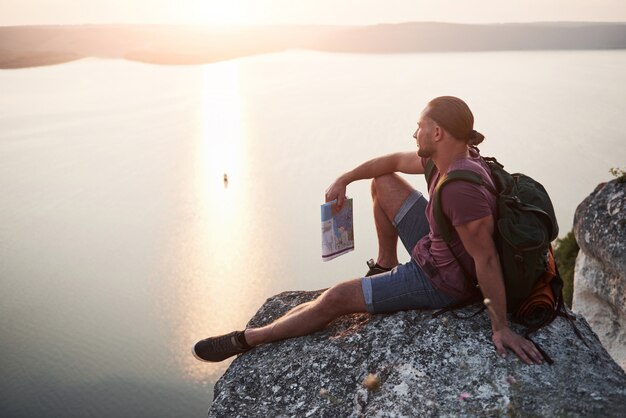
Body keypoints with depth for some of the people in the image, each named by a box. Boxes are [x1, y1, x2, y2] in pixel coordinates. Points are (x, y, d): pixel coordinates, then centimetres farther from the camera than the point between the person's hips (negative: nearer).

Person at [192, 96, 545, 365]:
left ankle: (245, 340, 7)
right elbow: (393, 161, 8)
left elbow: (487, 260, -33)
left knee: (336, 299, -8)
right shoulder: (450, 157, -7)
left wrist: (501, 326, -26)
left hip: (439, 281, -9)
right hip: (434, 249, 9)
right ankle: (385, 266, 28)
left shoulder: (461, 188, -36)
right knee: (383, 182, 14)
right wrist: (343, 180, 7)